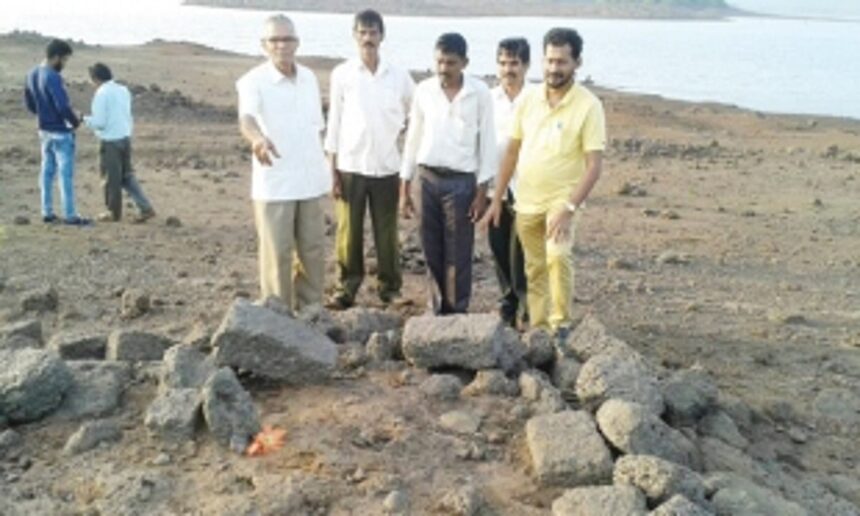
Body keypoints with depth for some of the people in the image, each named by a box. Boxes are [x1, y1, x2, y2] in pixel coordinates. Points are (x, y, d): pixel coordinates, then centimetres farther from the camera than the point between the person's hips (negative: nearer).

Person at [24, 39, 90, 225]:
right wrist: (75, 121, -9)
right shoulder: (53, 78, -22)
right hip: (61, 132, -8)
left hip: (44, 130, 8)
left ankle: (47, 212, 18)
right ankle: (70, 215, 3)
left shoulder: (32, 75, 6)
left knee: (47, 171, 13)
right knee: (66, 173, -1)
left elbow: (29, 103, 14)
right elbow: (63, 106, -26)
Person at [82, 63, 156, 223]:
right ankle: (146, 208, 7)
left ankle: (114, 212, 18)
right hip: (125, 137, 7)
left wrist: (86, 119, 1)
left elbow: (99, 122, -15)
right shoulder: (123, 90, 10)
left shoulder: (102, 93, -13)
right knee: (127, 176, 14)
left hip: (110, 141, -7)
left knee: (111, 178, 6)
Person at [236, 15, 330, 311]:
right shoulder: (253, 81, -12)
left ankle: (310, 309, 29)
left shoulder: (309, 78, 7)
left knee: (312, 250, 13)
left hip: (310, 181, 5)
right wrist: (258, 139, -55)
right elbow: (246, 118, -33)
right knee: (277, 254, 1)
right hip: (273, 184, -5)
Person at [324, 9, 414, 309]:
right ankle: (347, 287, 16)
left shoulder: (399, 76, 2)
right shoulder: (341, 74, -1)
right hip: (350, 166, -1)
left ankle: (390, 287, 18)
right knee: (349, 231, 4)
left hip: (386, 167, 1)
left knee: (387, 233, 7)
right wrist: (332, 171, -3)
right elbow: (334, 124, 0)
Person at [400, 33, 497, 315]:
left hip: (461, 181, -3)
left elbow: (487, 142, -4)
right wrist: (404, 188, 6)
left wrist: (482, 191, -7)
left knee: (458, 254, 3)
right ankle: (439, 309, 26)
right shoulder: (424, 90, 1)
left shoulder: (480, 93, -7)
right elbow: (413, 139, 7)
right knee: (432, 251, 10)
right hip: (429, 179, 3)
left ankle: (457, 313, 15)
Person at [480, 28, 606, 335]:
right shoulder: (529, 99, 2)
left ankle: (562, 324, -10)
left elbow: (594, 165, -15)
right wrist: (497, 199, 7)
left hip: (561, 200, -5)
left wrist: (569, 208, -25)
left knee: (558, 257, -26)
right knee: (534, 269, 12)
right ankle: (538, 328, 26)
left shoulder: (588, 106, -12)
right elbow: (513, 151, 9)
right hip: (525, 202, 5)